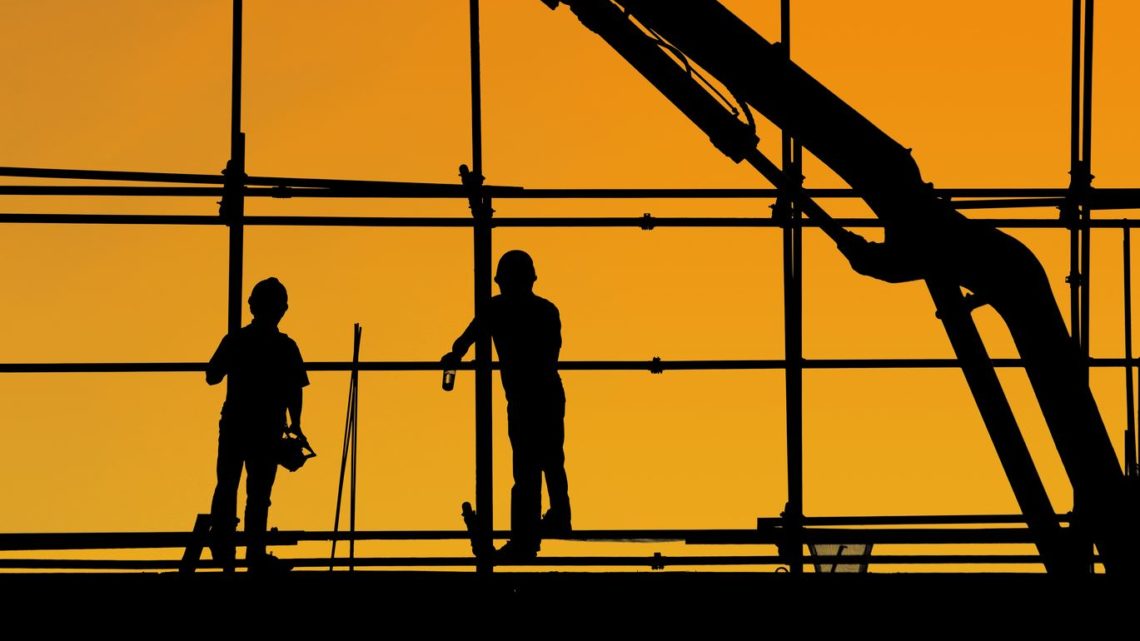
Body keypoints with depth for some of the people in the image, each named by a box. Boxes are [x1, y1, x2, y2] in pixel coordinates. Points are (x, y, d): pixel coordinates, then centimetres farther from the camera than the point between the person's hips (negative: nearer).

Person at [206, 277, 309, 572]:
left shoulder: (234, 341, -3)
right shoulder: (286, 347, -8)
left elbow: (212, 377, 4)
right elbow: (295, 391, -6)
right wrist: (295, 426, 8)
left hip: (233, 426, 2)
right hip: (267, 430, -2)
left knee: (226, 487, 14)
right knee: (258, 493, 4)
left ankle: (222, 548, 13)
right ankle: (255, 554, 6)